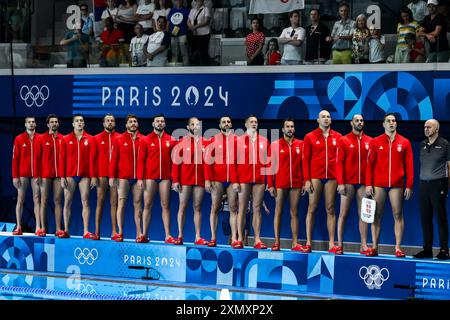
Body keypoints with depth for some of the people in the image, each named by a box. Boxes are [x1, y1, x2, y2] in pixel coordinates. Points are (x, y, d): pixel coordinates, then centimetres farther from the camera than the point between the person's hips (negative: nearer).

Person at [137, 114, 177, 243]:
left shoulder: (171, 140, 7)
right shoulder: (146, 140, 3)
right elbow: (141, 160, 0)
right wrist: (140, 178, -7)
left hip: (165, 178, 1)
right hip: (150, 177, -1)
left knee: (165, 206, 3)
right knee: (147, 205, 2)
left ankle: (168, 235, 4)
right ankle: (144, 234, 6)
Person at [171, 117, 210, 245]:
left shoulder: (205, 143, 9)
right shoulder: (182, 142, 1)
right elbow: (176, 162, -1)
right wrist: (175, 180, -7)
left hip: (200, 180, 2)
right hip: (185, 180, -2)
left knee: (197, 208, 5)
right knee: (183, 207, 1)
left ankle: (198, 237, 6)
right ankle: (180, 236, 4)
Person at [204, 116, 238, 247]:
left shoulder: (237, 140, 8)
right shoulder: (214, 140, 5)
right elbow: (208, 160, 2)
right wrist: (207, 179, -5)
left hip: (233, 180, 1)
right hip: (217, 179, -1)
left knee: (233, 209, 1)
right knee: (215, 208, 1)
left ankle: (234, 238, 1)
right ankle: (213, 238, 3)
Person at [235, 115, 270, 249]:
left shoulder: (264, 141, 11)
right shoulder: (239, 140, 6)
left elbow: (268, 161, 9)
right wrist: (235, 181, -7)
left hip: (259, 179, 2)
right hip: (243, 179, -2)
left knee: (257, 209, 2)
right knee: (242, 208, -1)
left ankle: (257, 240, 2)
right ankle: (239, 239, -2)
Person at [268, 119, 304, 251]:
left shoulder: (300, 145, 8)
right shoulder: (275, 145, 3)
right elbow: (271, 165, 1)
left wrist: (305, 183, 2)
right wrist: (270, 185, -4)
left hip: (296, 184, 1)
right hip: (280, 184, -1)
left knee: (294, 213, 4)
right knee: (278, 212, 2)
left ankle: (295, 243, 4)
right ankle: (276, 242, 4)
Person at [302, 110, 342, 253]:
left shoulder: (338, 137, 8)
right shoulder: (310, 137, 4)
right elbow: (305, 159, 2)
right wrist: (307, 180, -5)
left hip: (332, 177, 1)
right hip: (315, 177, -1)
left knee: (330, 209, 3)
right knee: (312, 208, 1)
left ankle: (331, 243, 3)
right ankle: (308, 243, 2)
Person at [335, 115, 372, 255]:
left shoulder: (369, 141, 9)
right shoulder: (344, 140, 3)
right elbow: (339, 162, -2)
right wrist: (340, 183, -10)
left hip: (364, 183, 2)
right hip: (348, 183, -2)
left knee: (363, 214, 3)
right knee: (343, 213, -1)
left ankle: (364, 245, 5)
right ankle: (340, 245, 1)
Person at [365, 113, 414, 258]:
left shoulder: (404, 143, 7)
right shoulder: (375, 142, 6)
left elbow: (409, 165, 5)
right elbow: (370, 164, 5)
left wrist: (409, 185, -1)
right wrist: (368, 184, -2)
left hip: (396, 185, 0)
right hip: (378, 185, 0)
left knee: (398, 215, -1)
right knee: (376, 216, 1)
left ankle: (398, 248, 1)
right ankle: (374, 247, 4)